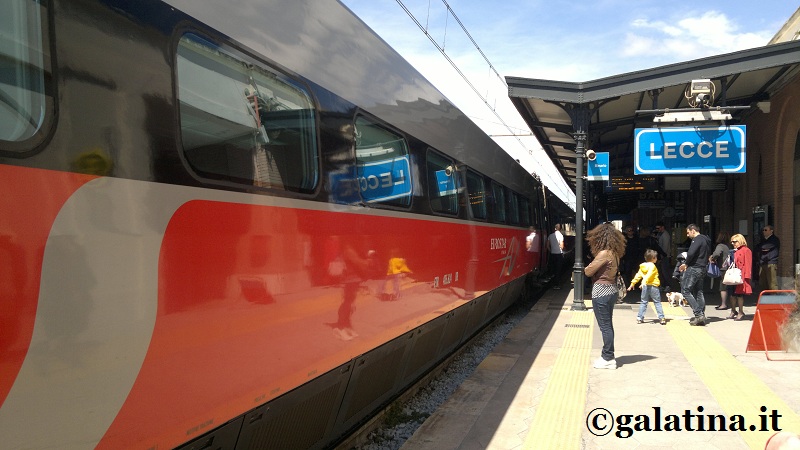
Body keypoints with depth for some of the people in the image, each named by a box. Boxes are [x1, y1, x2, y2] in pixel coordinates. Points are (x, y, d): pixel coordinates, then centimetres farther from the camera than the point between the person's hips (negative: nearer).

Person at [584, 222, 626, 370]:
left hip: (601, 292, -9)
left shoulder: (604, 253, -19)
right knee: (608, 325, 16)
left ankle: (608, 359, 5)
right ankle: (607, 355, 25)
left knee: (605, 326, -2)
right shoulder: (614, 253, 7)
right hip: (611, 290, 9)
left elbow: (588, 272, -15)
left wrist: (587, 267, 6)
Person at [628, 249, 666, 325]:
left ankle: (639, 318, 8)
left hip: (645, 287, 5)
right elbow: (649, 275, -22)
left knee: (643, 302, 11)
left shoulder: (642, 266, 10)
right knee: (657, 302, 3)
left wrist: (632, 284, 16)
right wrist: (644, 282, -30)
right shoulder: (652, 266, -10)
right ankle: (661, 318, 2)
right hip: (653, 286, -5)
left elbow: (638, 275, 12)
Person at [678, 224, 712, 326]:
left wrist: (686, 264, -8)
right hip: (702, 269, 10)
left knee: (685, 290, -6)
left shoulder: (697, 240, -13)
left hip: (694, 268, -10)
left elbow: (691, 253, -26)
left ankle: (699, 314, -12)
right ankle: (701, 316, 14)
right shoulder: (706, 240, 18)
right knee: (698, 292, 13)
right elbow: (708, 254, 19)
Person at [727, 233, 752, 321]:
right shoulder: (735, 251, 20)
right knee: (732, 294, 10)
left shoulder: (746, 250, -6)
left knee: (739, 294, -4)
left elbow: (748, 264, -12)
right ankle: (733, 311, 21)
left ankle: (741, 313, 5)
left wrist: (746, 276, -18)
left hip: (741, 277, -8)